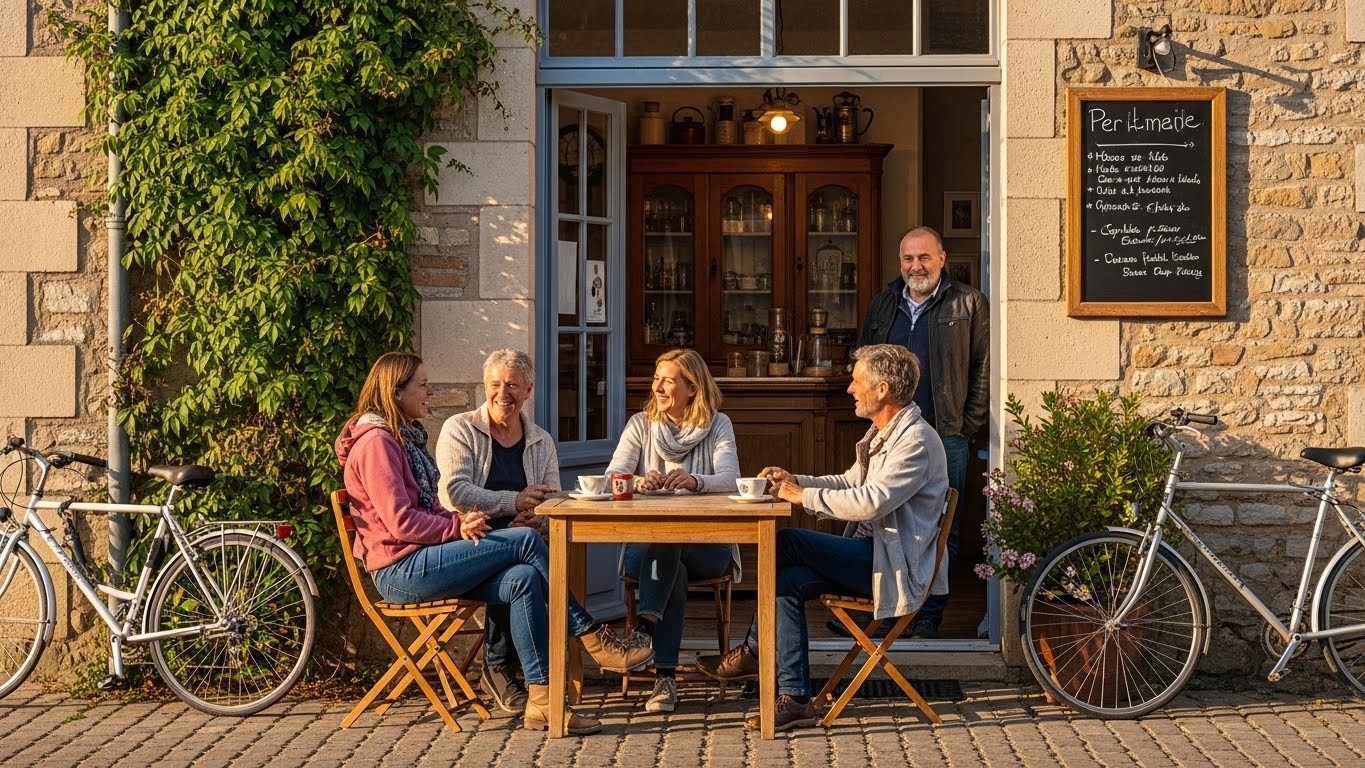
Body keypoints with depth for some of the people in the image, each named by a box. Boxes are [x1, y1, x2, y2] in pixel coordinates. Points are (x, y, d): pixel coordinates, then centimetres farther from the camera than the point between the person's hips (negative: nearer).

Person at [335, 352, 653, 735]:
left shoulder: (404, 437, 21)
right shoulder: (376, 442, -11)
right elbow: (399, 522, -18)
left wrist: (459, 520, 0)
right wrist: (456, 528, -11)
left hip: (424, 563, 10)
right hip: (401, 570, -10)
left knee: (524, 580, -17)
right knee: (526, 541, -18)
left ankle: (540, 700, -21)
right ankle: (593, 638, -8)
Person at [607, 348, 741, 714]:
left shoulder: (718, 425, 6)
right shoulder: (641, 425, 11)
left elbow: (730, 479, -11)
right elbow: (612, 477, -4)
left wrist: (695, 481, -34)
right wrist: (639, 482, -28)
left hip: (707, 546, -1)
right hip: (645, 544, 1)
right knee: (673, 567, -34)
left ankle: (645, 627, -42)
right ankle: (665, 676, -38)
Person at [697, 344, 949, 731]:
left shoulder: (916, 440, -16)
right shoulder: (882, 433, 17)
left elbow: (871, 502, -27)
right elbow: (850, 482, 26)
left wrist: (805, 496, -17)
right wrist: (796, 481, 10)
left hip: (896, 565, -10)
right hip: (872, 555, 10)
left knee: (786, 543, -20)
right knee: (788, 579, -11)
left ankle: (752, 652, -6)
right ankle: (794, 699, -9)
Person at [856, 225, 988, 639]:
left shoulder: (968, 304, 2)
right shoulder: (883, 305, 15)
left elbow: (983, 368, 1)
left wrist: (969, 425, -4)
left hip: (946, 436, -3)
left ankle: (929, 615, 8)